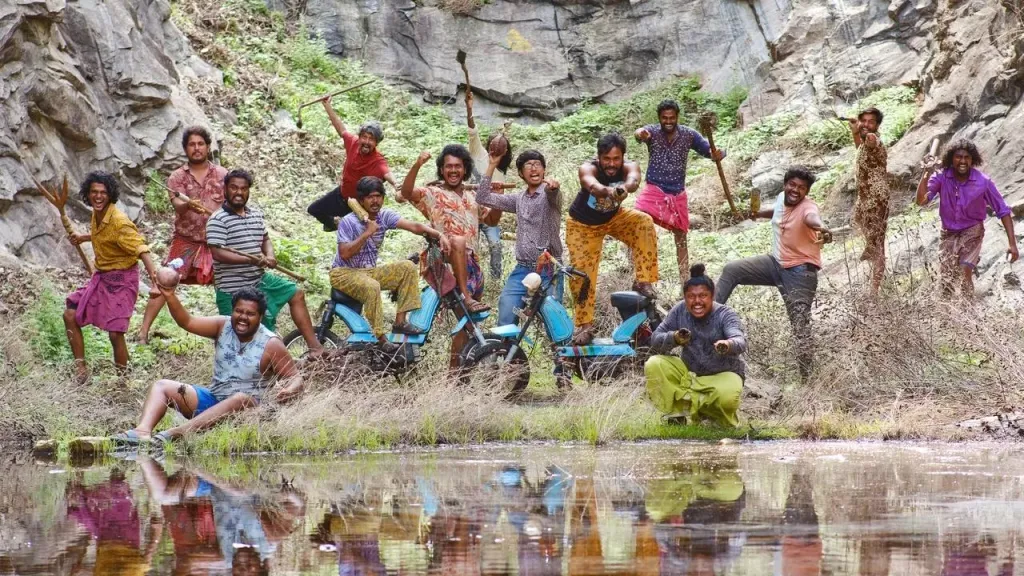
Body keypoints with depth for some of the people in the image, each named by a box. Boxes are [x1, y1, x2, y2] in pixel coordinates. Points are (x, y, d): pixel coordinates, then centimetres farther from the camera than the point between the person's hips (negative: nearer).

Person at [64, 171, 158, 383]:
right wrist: (84, 238, 37)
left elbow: (139, 247, -33)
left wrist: (153, 273, -47)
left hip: (121, 280, -9)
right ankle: (81, 371, 14)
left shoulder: (119, 221, -23)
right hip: (101, 277, 9)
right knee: (70, 315, 5)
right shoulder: (96, 216, 3)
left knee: (115, 333, -11)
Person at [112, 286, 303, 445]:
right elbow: (188, 322, -5)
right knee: (161, 386, -6)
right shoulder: (223, 326, 3)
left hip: (248, 409, -6)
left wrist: (289, 391, -32)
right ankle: (143, 431, -37)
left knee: (240, 398, -41)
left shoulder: (271, 344, -9)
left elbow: (296, 378, -9)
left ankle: (177, 432, -54)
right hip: (212, 400, 6)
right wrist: (170, 297, -21)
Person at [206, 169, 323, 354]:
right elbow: (218, 253, -23)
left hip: (259, 280, 8)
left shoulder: (256, 214, 9)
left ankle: (314, 346, 20)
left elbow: (265, 240, 20)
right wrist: (251, 260, -30)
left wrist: (270, 256, -5)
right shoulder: (217, 220, -15)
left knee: (296, 294, 13)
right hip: (233, 290, -8)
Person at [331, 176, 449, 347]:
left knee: (408, 267, -10)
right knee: (371, 287, -37)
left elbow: (414, 226, -16)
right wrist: (367, 233, -27)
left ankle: (400, 321, -12)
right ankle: (381, 339, -31)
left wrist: (439, 235, -31)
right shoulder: (348, 222, -16)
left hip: (369, 271, 7)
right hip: (344, 273, -7)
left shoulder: (384, 216, -3)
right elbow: (344, 254, -25)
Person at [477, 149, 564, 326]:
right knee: (505, 321, -3)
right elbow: (483, 198, 14)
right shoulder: (518, 199, 17)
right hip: (522, 269, 5)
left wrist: (552, 186, -51)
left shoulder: (550, 194, 0)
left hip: (549, 270, -5)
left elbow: (551, 193, -26)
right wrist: (492, 165, 8)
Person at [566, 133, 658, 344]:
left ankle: (644, 281, -19)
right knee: (581, 271, -9)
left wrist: (625, 187, -76)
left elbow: (633, 180, -51)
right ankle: (584, 325, 6)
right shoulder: (588, 168, -33)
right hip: (583, 224, -2)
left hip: (613, 217, 2)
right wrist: (607, 191, -80)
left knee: (644, 222, -25)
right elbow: (592, 185, -56)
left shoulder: (629, 167, -27)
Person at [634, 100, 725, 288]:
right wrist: (641, 134, -61)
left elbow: (710, 150, -6)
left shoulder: (689, 135, -5)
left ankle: (685, 282, 22)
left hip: (677, 194, 2)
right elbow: (641, 133, -34)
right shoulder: (652, 131, -11)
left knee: (681, 239, 11)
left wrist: (718, 154, -32)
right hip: (654, 190, -2)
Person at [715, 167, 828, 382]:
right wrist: (760, 214, 18)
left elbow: (812, 218, -51)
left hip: (800, 272, -8)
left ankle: (806, 378, -10)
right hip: (776, 262, 8)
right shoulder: (781, 198, 1)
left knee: (800, 324, -12)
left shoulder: (807, 207, -23)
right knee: (731, 270, 6)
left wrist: (820, 227, -72)